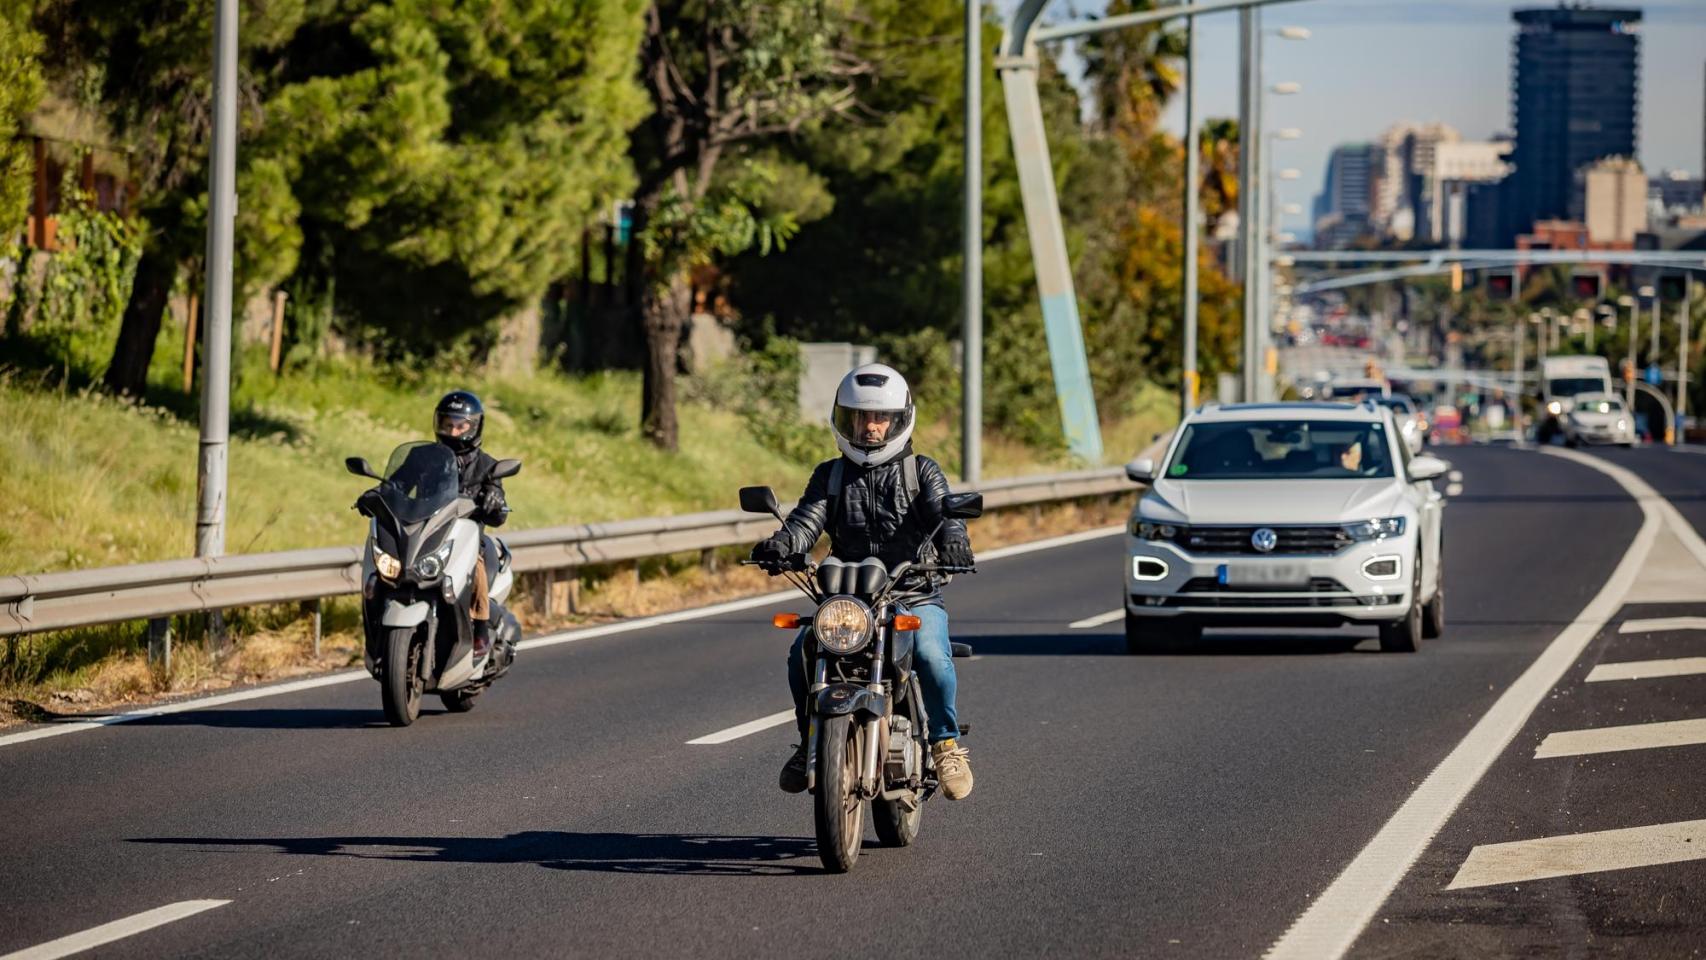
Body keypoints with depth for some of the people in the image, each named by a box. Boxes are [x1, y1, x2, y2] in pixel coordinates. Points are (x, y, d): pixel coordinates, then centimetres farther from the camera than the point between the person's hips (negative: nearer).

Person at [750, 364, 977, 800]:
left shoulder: (921, 471, 7)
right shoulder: (830, 476, 13)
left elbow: (944, 511, -10)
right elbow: (807, 519, -3)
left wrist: (954, 542, -35)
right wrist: (779, 544, -27)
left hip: (916, 596, -2)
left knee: (931, 654, -32)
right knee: (802, 651, -23)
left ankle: (946, 743, -11)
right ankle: (811, 742, -3)